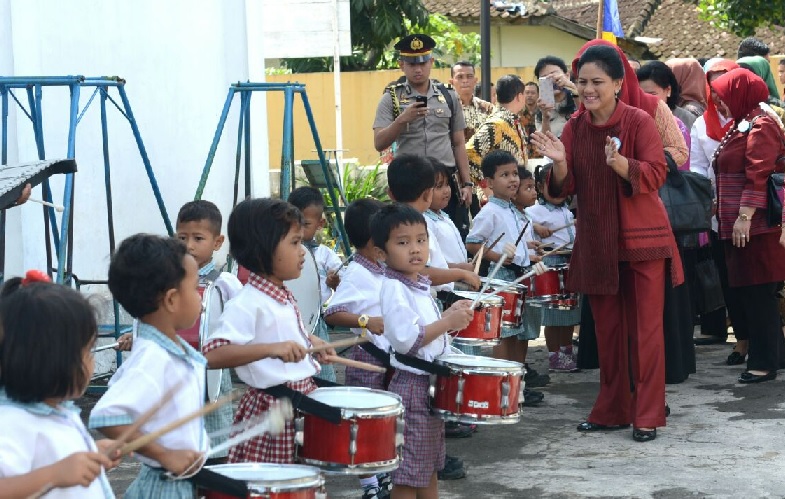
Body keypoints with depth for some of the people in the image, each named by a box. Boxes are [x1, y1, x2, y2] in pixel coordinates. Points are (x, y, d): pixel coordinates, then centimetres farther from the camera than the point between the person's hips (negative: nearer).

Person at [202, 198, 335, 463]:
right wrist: (270, 349, -40)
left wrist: (308, 340, 13)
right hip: (270, 411, -9)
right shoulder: (247, 303, -19)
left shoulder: (284, 297, 10)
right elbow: (211, 355, -32)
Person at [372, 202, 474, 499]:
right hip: (412, 385, -9)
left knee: (429, 464, 19)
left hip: (432, 381, 9)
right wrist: (448, 322, -23)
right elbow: (407, 340, -27)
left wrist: (451, 315, 8)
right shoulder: (394, 289, -19)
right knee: (408, 473, -2)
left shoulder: (421, 285, 9)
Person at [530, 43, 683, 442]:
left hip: (643, 240, -4)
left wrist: (620, 163, -35)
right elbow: (563, 189, 1)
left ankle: (648, 416, 4)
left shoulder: (639, 121, -9)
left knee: (646, 329, -1)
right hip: (597, 242, 4)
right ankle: (611, 410, 21)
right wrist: (560, 163, -20)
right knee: (607, 329, 11)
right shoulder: (574, 128, 4)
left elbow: (656, 174, -18)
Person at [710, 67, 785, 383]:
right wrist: (723, 210, 18)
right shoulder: (741, 126, 20)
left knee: (758, 294, -7)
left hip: (756, 225, -10)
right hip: (738, 225, 10)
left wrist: (745, 217, -23)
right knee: (743, 291, 11)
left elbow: (759, 176, -19)